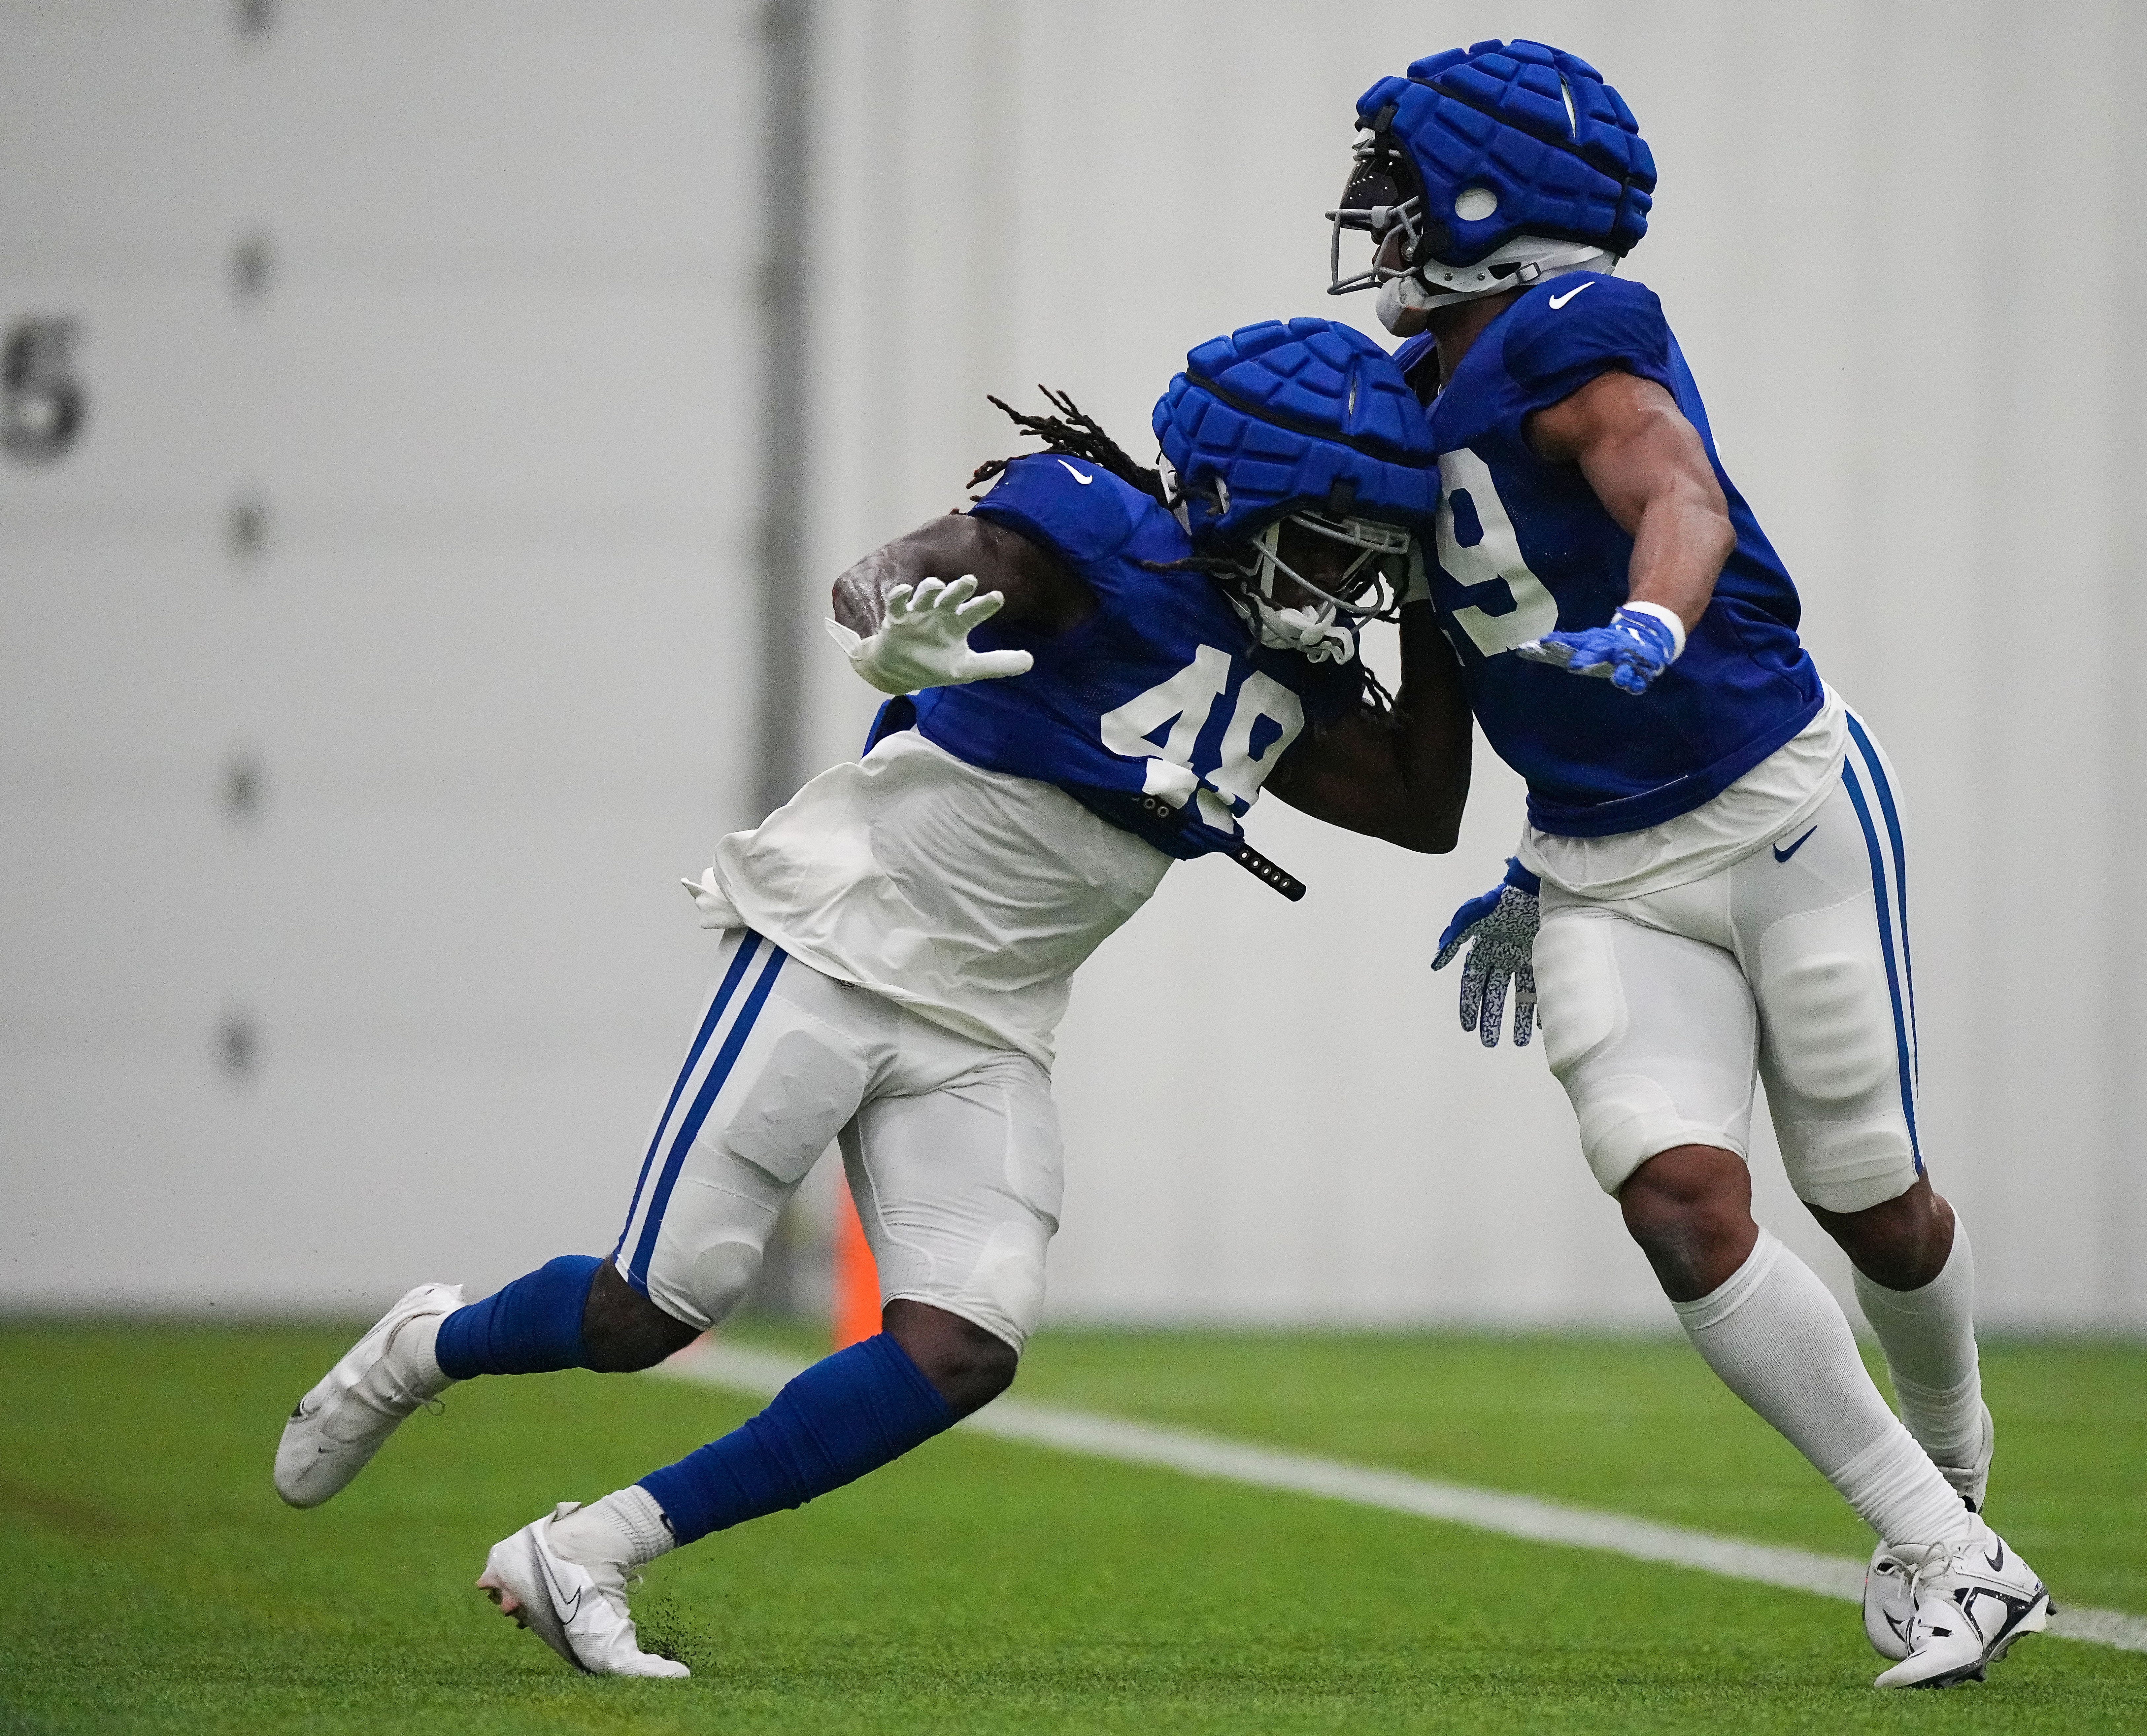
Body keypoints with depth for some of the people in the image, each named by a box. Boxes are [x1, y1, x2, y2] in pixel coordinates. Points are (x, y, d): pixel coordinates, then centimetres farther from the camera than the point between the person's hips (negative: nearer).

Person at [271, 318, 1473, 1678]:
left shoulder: (1286, 686, 8)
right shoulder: (1104, 537, -16)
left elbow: (1423, 811, 16)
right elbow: (879, 575, -28)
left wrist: (1434, 605, 5)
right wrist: (888, 632, -53)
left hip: (983, 1030, 7)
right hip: (840, 946, -7)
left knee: (963, 1354, -12)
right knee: (654, 1312, -5)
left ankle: (585, 1558, -4)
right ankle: (428, 1350, 29)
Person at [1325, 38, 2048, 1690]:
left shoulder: (1571, 345, -16)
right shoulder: (1430, 390, 8)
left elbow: (1684, 507, -36)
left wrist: (1643, 630, -57)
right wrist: (1544, 869, 21)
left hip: (1787, 814, -6)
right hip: (1609, 882, 6)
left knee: (1872, 1206, 6)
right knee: (1683, 1205, -13)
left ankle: (1956, 1466, 38)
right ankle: (1947, 1558, -6)